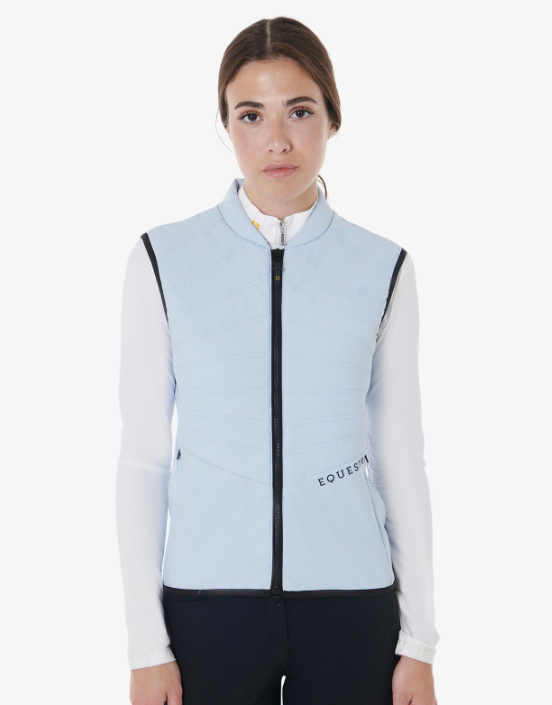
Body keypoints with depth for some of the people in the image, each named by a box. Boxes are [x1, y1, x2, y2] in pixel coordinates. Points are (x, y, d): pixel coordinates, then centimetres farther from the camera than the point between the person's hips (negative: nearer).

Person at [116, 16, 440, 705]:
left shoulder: (383, 268, 0)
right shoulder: (163, 260, -2)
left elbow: (401, 458, 3)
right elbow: (142, 455, -1)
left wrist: (419, 642, 3)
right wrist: (147, 646, -3)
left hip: (351, 597, 1)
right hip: (211, 596, 0)